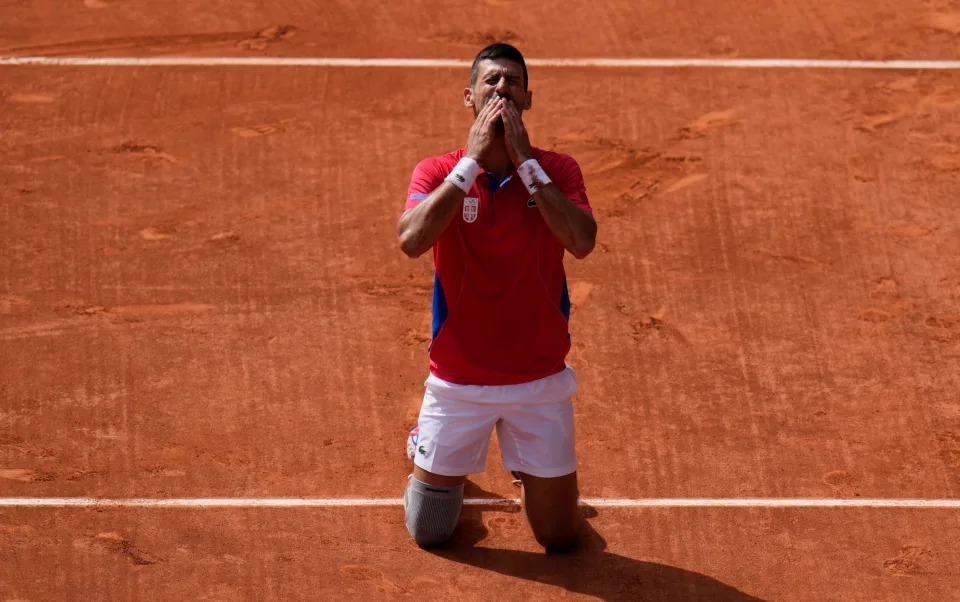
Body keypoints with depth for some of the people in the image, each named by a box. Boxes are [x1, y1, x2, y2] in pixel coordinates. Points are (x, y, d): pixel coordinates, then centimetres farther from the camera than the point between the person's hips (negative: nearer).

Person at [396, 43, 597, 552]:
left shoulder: (556, 171, -4)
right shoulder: (437, 172, -6)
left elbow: (582, 241, -23)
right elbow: (412, 241, -25)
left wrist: (524, 160, -21)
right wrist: (473, 159, -22)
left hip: (540, 380, 1)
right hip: (458, 380, -1)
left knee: (559, 538, 8)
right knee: (429, 532, 10)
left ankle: (528, 471, 40)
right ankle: (424, 449, 42)